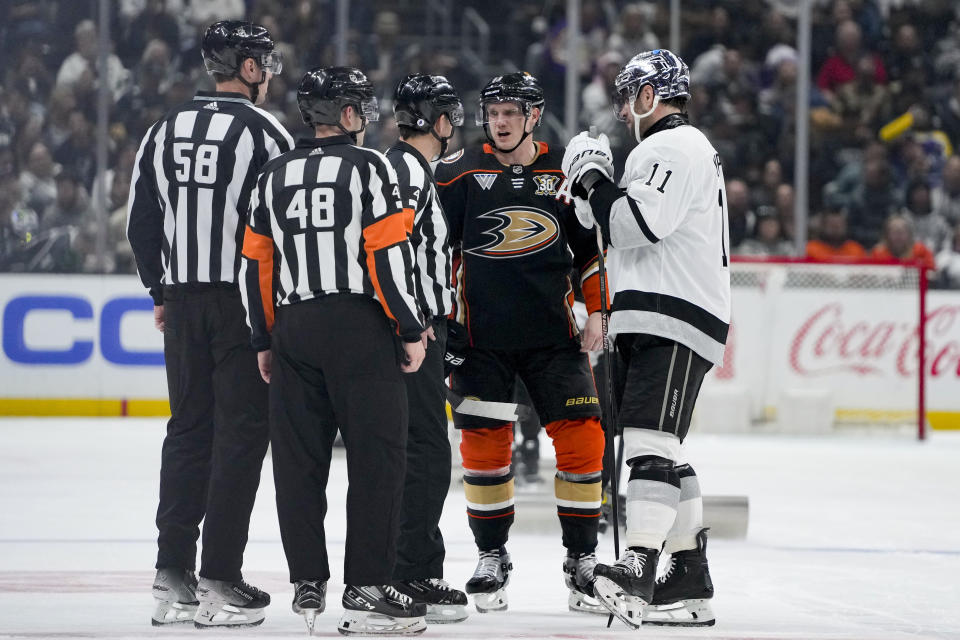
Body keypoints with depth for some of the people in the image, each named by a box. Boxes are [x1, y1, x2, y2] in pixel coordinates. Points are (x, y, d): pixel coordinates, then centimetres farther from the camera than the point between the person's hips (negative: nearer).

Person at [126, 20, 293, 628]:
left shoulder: (164, 132, 9)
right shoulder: (264, 131, -9)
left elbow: (141, 222, 12)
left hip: (183, 299, 6)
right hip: (246, 301, -6)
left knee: (189, 428, 12)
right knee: (241, 433, -2)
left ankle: (173, 577, 10)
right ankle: (220, 582, -5)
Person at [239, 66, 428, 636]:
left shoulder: (274, 177, 11)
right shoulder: (368, 167, -5)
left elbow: (257, 264, 13)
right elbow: (389, 255, -12)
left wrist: (265, 340, 20)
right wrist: (411, 330, -6)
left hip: (293, 329, 6)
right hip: (360, 327, -5)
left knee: (300, 459, 9)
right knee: (377, 456, -3)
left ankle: (308, 585, 10)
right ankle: (367, 589, -7)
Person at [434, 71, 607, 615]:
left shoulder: (565, 173, 4)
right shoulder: (458, 173, -1)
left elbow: (594, 248, 11)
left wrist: (597, 313, 4)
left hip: (554, 335, 1)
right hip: (482, 339, -1)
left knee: (581, 441, -7)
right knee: (484, 447, -1)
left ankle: (583, 561, 4)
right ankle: (492, 560, 14)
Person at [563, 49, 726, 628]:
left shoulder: (673, 147, -9)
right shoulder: (687, 147, 26)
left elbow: (639, 224, -21)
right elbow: (630, 233, 28)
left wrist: (592, 179, -8)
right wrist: (595, 190, 15)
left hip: (674, 322, -11)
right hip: (657, 324, 11)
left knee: (649, 441, -21)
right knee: (661, 450, 11)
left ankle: (640, 569, -32)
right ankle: (690, 584, 14)